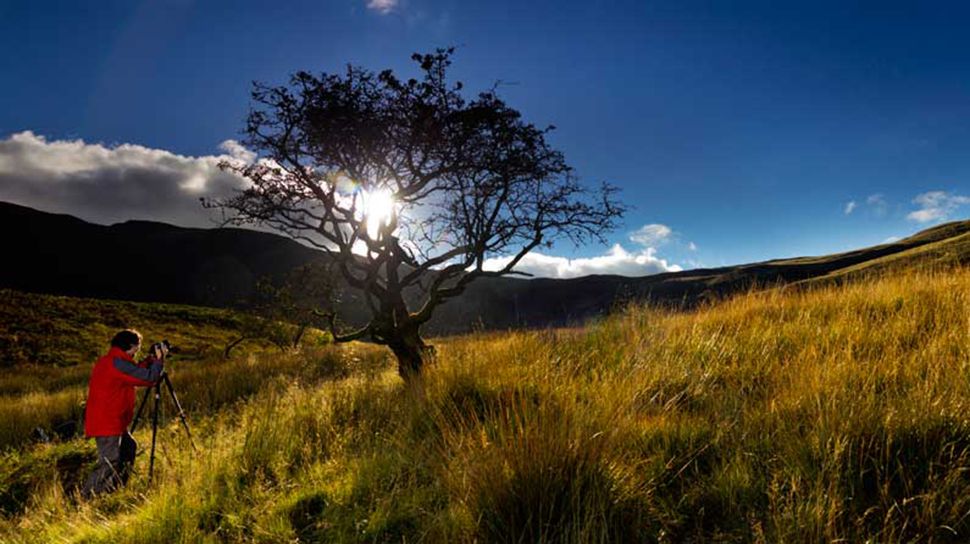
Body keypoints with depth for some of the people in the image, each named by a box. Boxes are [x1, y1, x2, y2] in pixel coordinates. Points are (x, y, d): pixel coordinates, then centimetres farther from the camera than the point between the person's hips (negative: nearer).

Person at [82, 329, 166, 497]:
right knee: (110, 463, -8)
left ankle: (116, 490, 28)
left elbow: (134, 373, 22)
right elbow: (149, 378, -20)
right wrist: (159, 359, -5)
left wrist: (149, 360, 15)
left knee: (129, 448, 21)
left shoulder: (108, 360, 11)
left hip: (112, 421, 11)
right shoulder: (118, 363, -20)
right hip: (107, 424, -11)